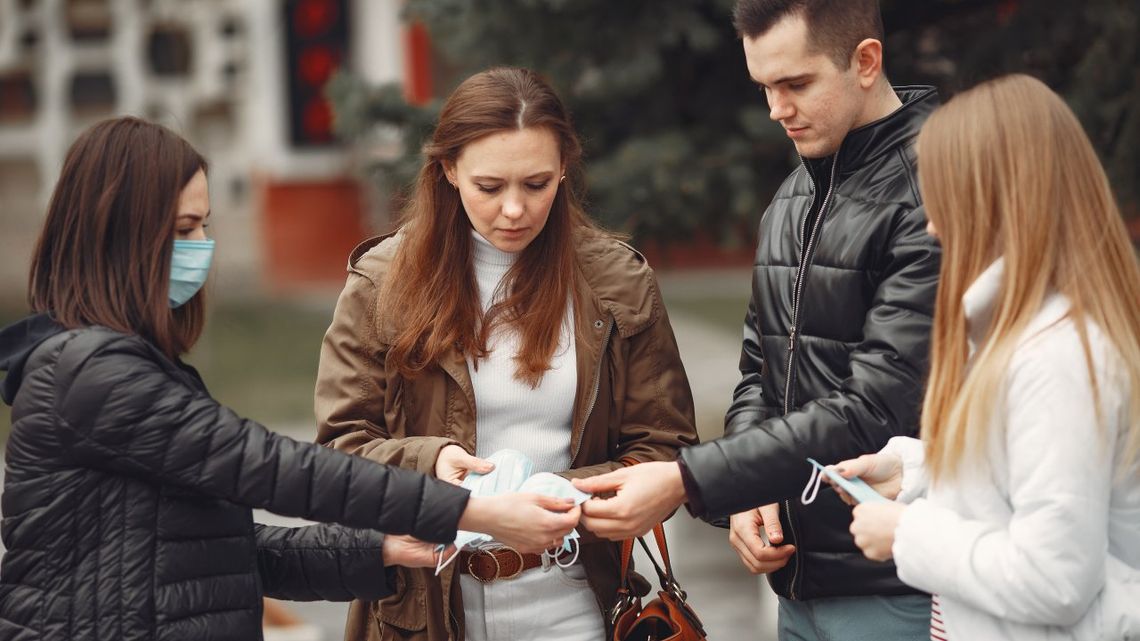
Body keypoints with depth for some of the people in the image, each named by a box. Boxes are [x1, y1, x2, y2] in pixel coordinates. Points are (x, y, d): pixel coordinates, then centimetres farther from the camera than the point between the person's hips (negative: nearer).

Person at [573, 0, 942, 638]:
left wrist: (687, 482, -22)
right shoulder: (791, 201, 12)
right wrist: (749, 494, 0)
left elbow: (873, 411, -21)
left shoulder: (932, 194, -15)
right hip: (799, 583, 7)